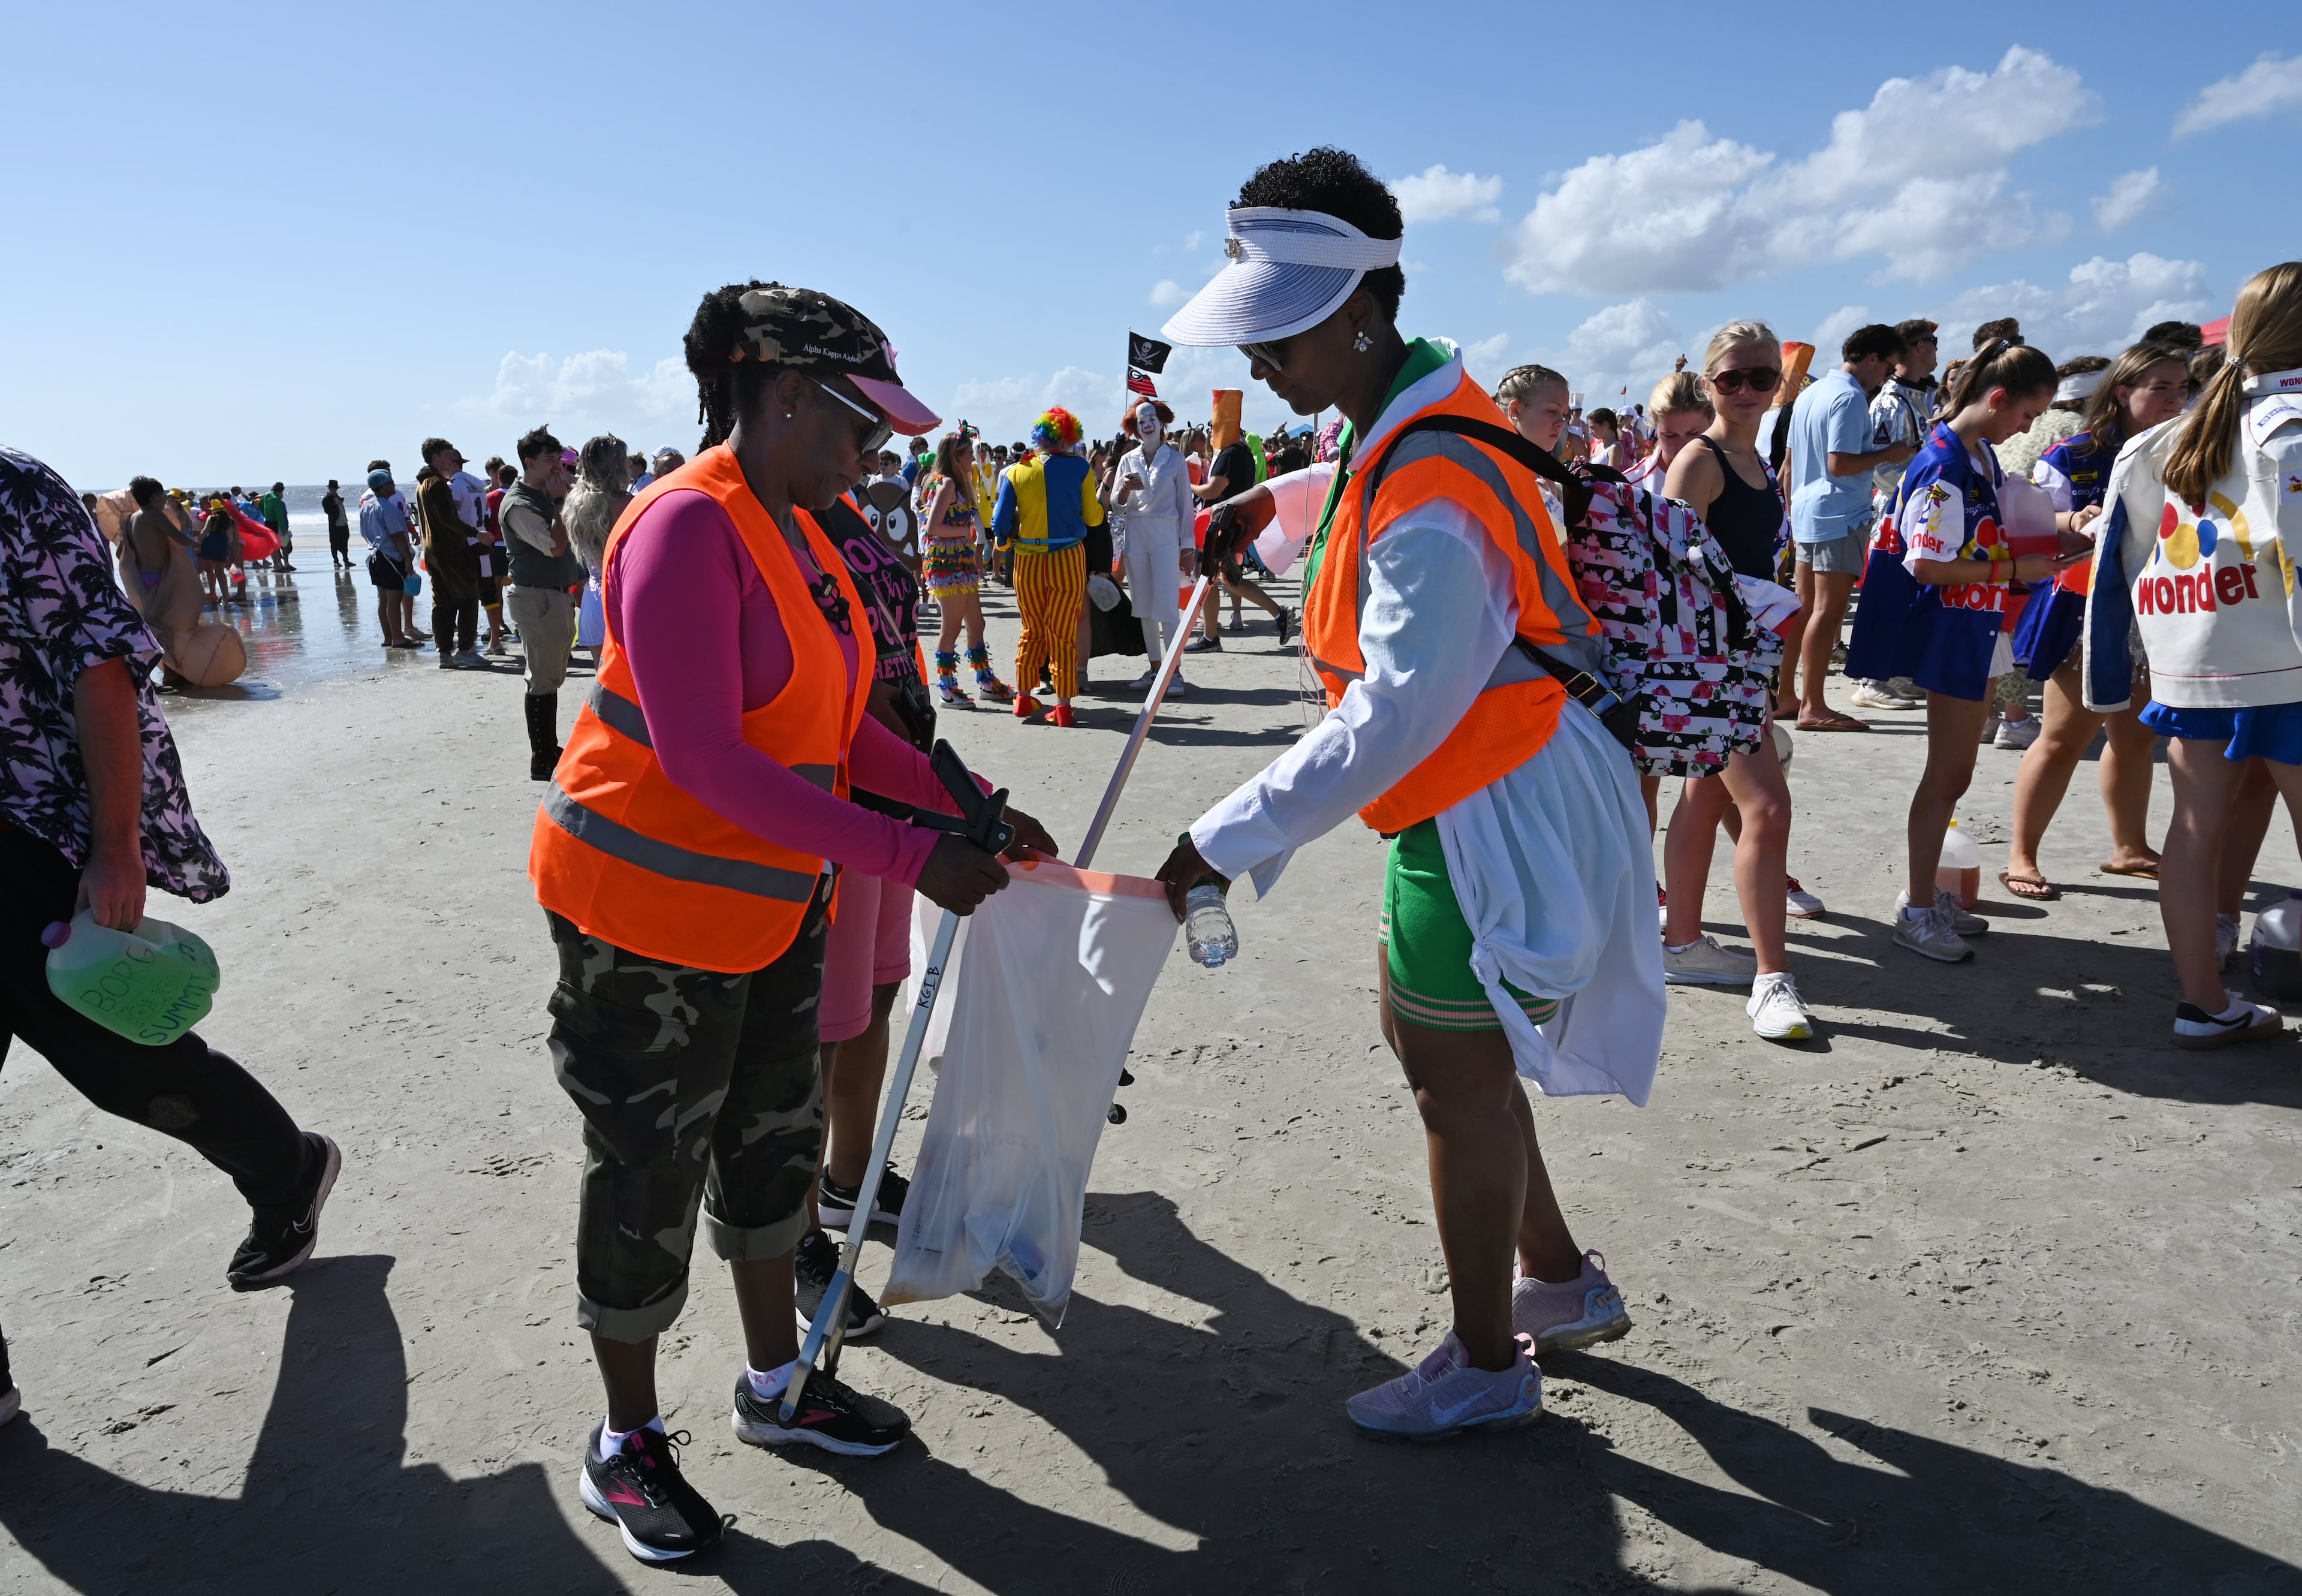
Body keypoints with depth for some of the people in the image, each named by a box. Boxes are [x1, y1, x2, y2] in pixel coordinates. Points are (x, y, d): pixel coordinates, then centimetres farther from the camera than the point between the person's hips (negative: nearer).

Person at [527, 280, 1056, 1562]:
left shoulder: (804, 534, 7)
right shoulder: (688, 529, -22)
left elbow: (839, 730, 10)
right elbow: (703, 756, -30)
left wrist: (969, 808, -1)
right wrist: (907, 857, -32)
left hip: (774, 901, 9)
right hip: (650, 909, -9)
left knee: (774, 1142, 19)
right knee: (649, 1178, 6)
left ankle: (779, 1386, 39)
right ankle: (628, 1445, 28)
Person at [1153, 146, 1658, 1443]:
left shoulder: (1426, 497, -28)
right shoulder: (1418, 406, 5)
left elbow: (1390, 720, -30)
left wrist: (1226, 842, -26)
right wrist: (1274, 505, 25)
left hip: (1490, 812, -10)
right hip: (1473, 792, 10)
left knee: (1458, 1079, 4)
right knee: (1430, 1039, 21)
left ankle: (1487, 1367, 26)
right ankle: (1560, 1283, 38)